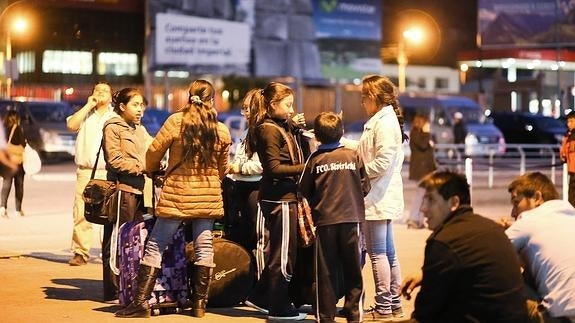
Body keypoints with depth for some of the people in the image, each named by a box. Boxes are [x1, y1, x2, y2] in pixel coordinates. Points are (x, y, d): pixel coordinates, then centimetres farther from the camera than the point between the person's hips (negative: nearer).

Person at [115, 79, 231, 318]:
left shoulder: (176, 121, -8)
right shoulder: (221, 131, 1)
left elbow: (154, 151, -3)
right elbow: (222, 168, 11)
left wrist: (151, 170, 18)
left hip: (177, 194, -3)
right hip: (209, 196, 3)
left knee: (156, 246, 2)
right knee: (204, 247, 9)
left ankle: (141, 301, -2)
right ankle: (199, 303, 12)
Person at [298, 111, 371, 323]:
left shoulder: (315, 160, -4)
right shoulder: (353, 156, -2)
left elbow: (304, 190, 3)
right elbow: (365, 187, 4)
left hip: (325, 220, -1)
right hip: (351, 218, 1)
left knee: (326, 270, 7)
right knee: (353, 269, 10)